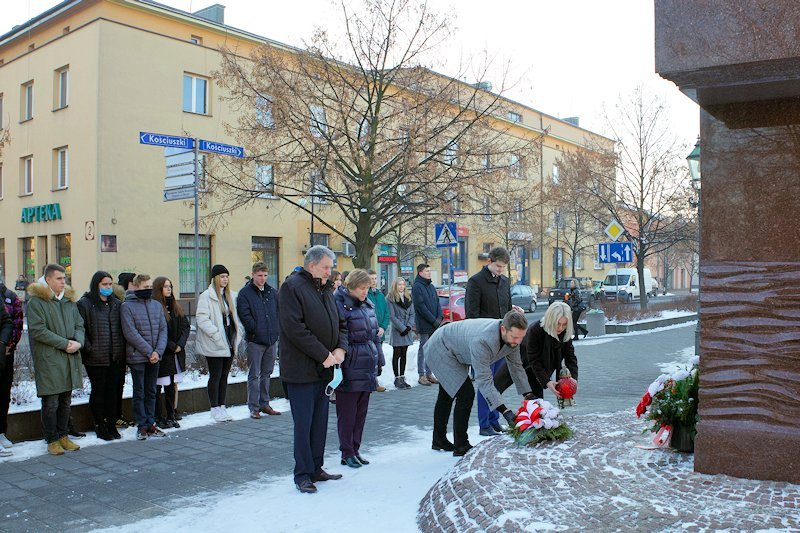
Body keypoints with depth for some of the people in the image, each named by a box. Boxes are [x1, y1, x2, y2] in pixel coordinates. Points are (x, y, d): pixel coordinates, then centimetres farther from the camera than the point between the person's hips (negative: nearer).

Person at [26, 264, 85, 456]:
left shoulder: (69, 300, 14)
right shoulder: (36, 302, -7)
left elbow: (79, 325, 14)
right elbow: (37, 330, -14)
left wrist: (78, 342, -7)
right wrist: (65, 343, -16)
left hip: (70, 359, 6)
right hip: (48, 359, -6)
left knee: (65, 400, 13)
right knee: (51, 402, 0)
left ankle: (63, 435, 24)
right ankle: (52, 440, 10)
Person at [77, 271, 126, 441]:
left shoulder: (116, 304, 13)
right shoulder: (85, 304, -3)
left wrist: (122, 350, 8)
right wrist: (88, 348, -16)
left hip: (114, 357, 4)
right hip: (96, 357, -4)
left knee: (112, 390, 8)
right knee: (98, 391, 3)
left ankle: (111, 424, 17)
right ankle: (100, 426, 12)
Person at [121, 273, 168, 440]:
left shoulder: (157, 305, 9)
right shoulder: (127, 306, -7)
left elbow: (163, 329, 6)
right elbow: (130, 333, -13)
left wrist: (158, 351, -9)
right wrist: (149, 352, -15)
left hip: (155, 357, 5)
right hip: (137, 357, -5)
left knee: (151, 392, 11)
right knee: (139, 393, 3)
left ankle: (150, 423, 18)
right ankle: (142, 425, 10)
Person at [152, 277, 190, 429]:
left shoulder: (176, 307, 13)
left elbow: (186, 326, 10)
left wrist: (180, 344, -5)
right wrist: (172, 346, -13)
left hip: (176, 353, 6)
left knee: (172, 386, 11)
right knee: (157, 387, 1)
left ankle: (170, 416, 18)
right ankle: (158, 418, 9)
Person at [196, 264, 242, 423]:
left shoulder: (232, 295, 12)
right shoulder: (206, 296, -10)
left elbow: (236, 317, 17)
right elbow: (202, 319, -16)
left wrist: (237, 335, 5)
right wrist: (216, 335, -19)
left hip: (229, 343, 6)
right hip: (214, 345, -6)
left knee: (224, 376, 12)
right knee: (215, 376, 1)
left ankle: (222, 407, 20)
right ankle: (215, 409, 10)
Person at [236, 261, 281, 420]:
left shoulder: (272, 292, 11)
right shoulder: (245, 293, -6)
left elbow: (278, 312, 15)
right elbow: (245, 316, -12)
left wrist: (276, 329, 4)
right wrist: (258, 330, -13)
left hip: (272, 339, 5)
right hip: (255, 341, -5)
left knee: (266, 374, 14)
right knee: (254, 375, 1)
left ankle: (264, 404, 24)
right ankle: (253, 407, 7)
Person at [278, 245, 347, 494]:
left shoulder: (326, 290, 16)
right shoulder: (292, 287, -10)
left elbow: (340, 324, 20)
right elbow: (294, 328, -20)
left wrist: (341, 348, 0)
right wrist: (324, 355, -18)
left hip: (324, 369, 8)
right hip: (301, 369, -8)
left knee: (320, 422, 13)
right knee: (303, 424, -2)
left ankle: (316, 469, 24)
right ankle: (302, 475, 8)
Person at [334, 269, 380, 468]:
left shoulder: (368, 304, 11)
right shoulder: (339, 306, -13)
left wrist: (376, 360, 17)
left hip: (367, 369, 8)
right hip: (350, 370, -7)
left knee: (361, 412, 14)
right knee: (347, 414, 4)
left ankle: (355, 449, 25)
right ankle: (347, 453, 15)